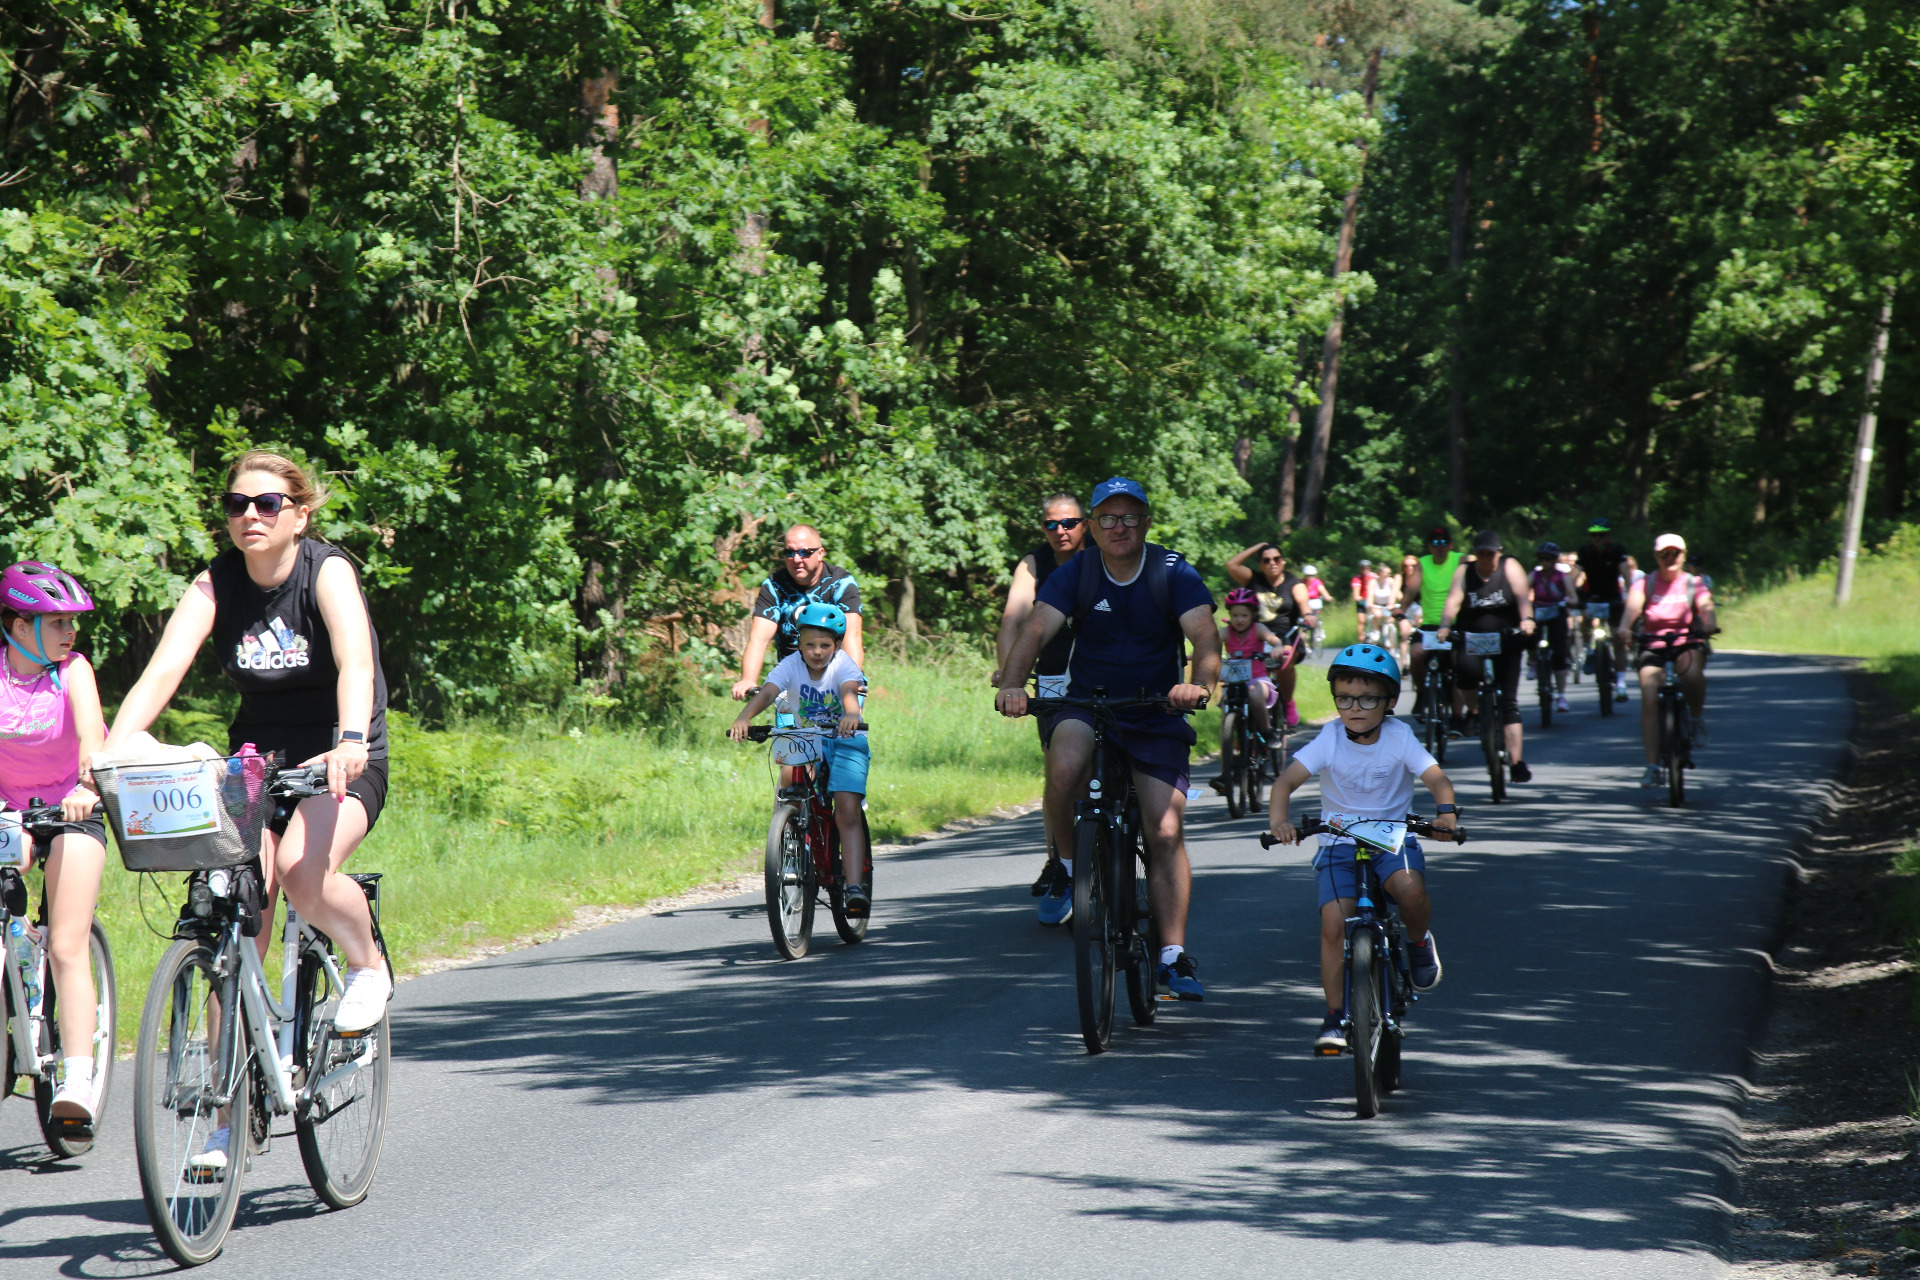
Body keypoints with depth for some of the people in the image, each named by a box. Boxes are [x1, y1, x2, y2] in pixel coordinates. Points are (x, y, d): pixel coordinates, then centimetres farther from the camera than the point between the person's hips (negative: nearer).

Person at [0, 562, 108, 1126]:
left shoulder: (72, 670, -11)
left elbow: (90, 728, -28)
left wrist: (88, 783, -47)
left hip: (69, 808, -2)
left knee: (67, 948, -9)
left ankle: (78, 1080, -11)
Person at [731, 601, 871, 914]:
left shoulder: (844, 665, -16)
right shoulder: (791, 665, -11)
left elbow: (850, 691, -36)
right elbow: (767, 691, -27)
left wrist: (851, 715, -60)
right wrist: (743, 718, -47)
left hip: (845, 741, -2)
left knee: (847, 811, -18)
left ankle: (855, 886, -21)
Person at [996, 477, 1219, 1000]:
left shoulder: (1173, 573, -8)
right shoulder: (1076, 573, -6)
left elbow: (1204, 633, -22)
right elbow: (1037, 629, -18)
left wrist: (1199, 683, -44)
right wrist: (1011, 683, -37)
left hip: (1157, 713, 0)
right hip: (1087, 705, 0)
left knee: (1165, 834, -8)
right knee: (1065, 763, -34)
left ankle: (1174, 955, -1)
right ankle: (1072, 863, -9)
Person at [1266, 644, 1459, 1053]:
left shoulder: (1399, 737, -6)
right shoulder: (1330, 739, -7)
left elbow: (1436, 777, -15)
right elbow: (1287, 779, -16)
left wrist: (1446, 812, -37)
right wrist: (1279, 820, -36)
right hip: (1339, 843, 1)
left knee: (1410, 888, -32)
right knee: (1334, 923, -17)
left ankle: (1419, 944, 2)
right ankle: (1335, 1016, -5)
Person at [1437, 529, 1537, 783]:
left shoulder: (1509, 567, 1)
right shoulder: (1464, 572, 3)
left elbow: (1522, 595, -14)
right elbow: (1453, 601, -10)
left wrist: (1526, 619, -34)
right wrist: (1445, 626, -29)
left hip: (1505, 641, 0)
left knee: (1509, 700, -4)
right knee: (1466, 668, -34)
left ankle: (1516, 762, -4)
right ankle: (1476, 709, -3)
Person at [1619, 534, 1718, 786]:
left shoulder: (1694, 584, 5)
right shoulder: (1645, 584, 4)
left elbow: (1705, 606, -14)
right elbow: (1633, 606, -15)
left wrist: (1709, 624, -38)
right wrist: (1624, 628, -37)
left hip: (1686, 643, -1)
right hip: (1652, 645, 1)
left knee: (1692, 673, -36)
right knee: (1649, 701, -16)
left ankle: (1698, 718, -6)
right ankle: (1653, 768, -13)